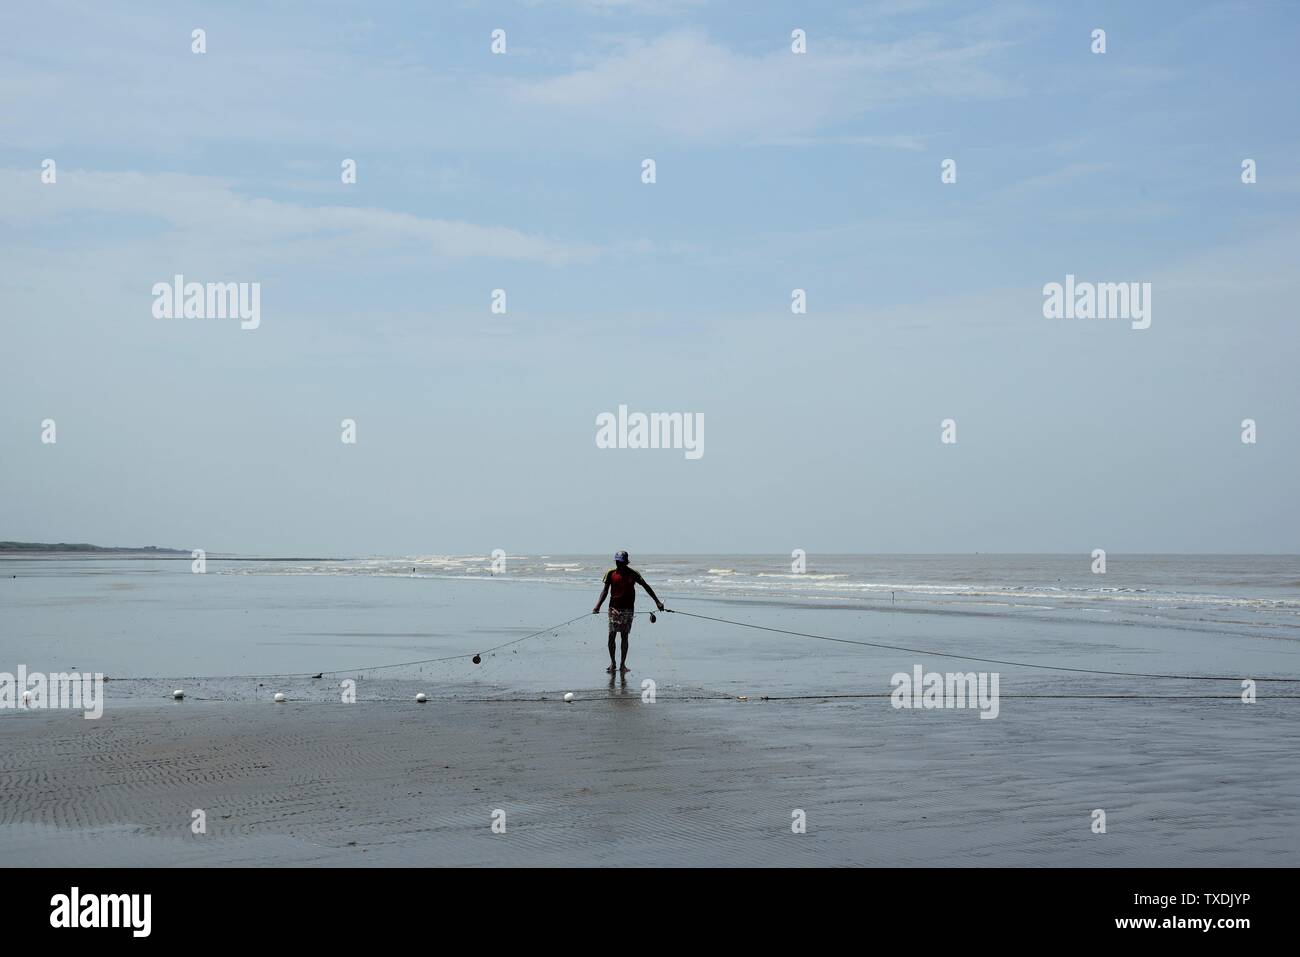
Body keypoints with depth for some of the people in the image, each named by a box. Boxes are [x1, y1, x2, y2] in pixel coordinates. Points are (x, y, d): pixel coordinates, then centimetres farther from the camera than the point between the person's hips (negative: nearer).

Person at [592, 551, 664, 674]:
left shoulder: (633, 574, -1)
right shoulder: (610, 573, 1)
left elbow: (646, 586, 5)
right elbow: (605, 591, 0)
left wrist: (657, 601, 2)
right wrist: (598, 606, -13)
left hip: (628, 609, 0)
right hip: (614, 608, 0)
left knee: (624, 636, 3)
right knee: (611, 635, -4)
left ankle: (623, 664, 10)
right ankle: (612, 662, 11)